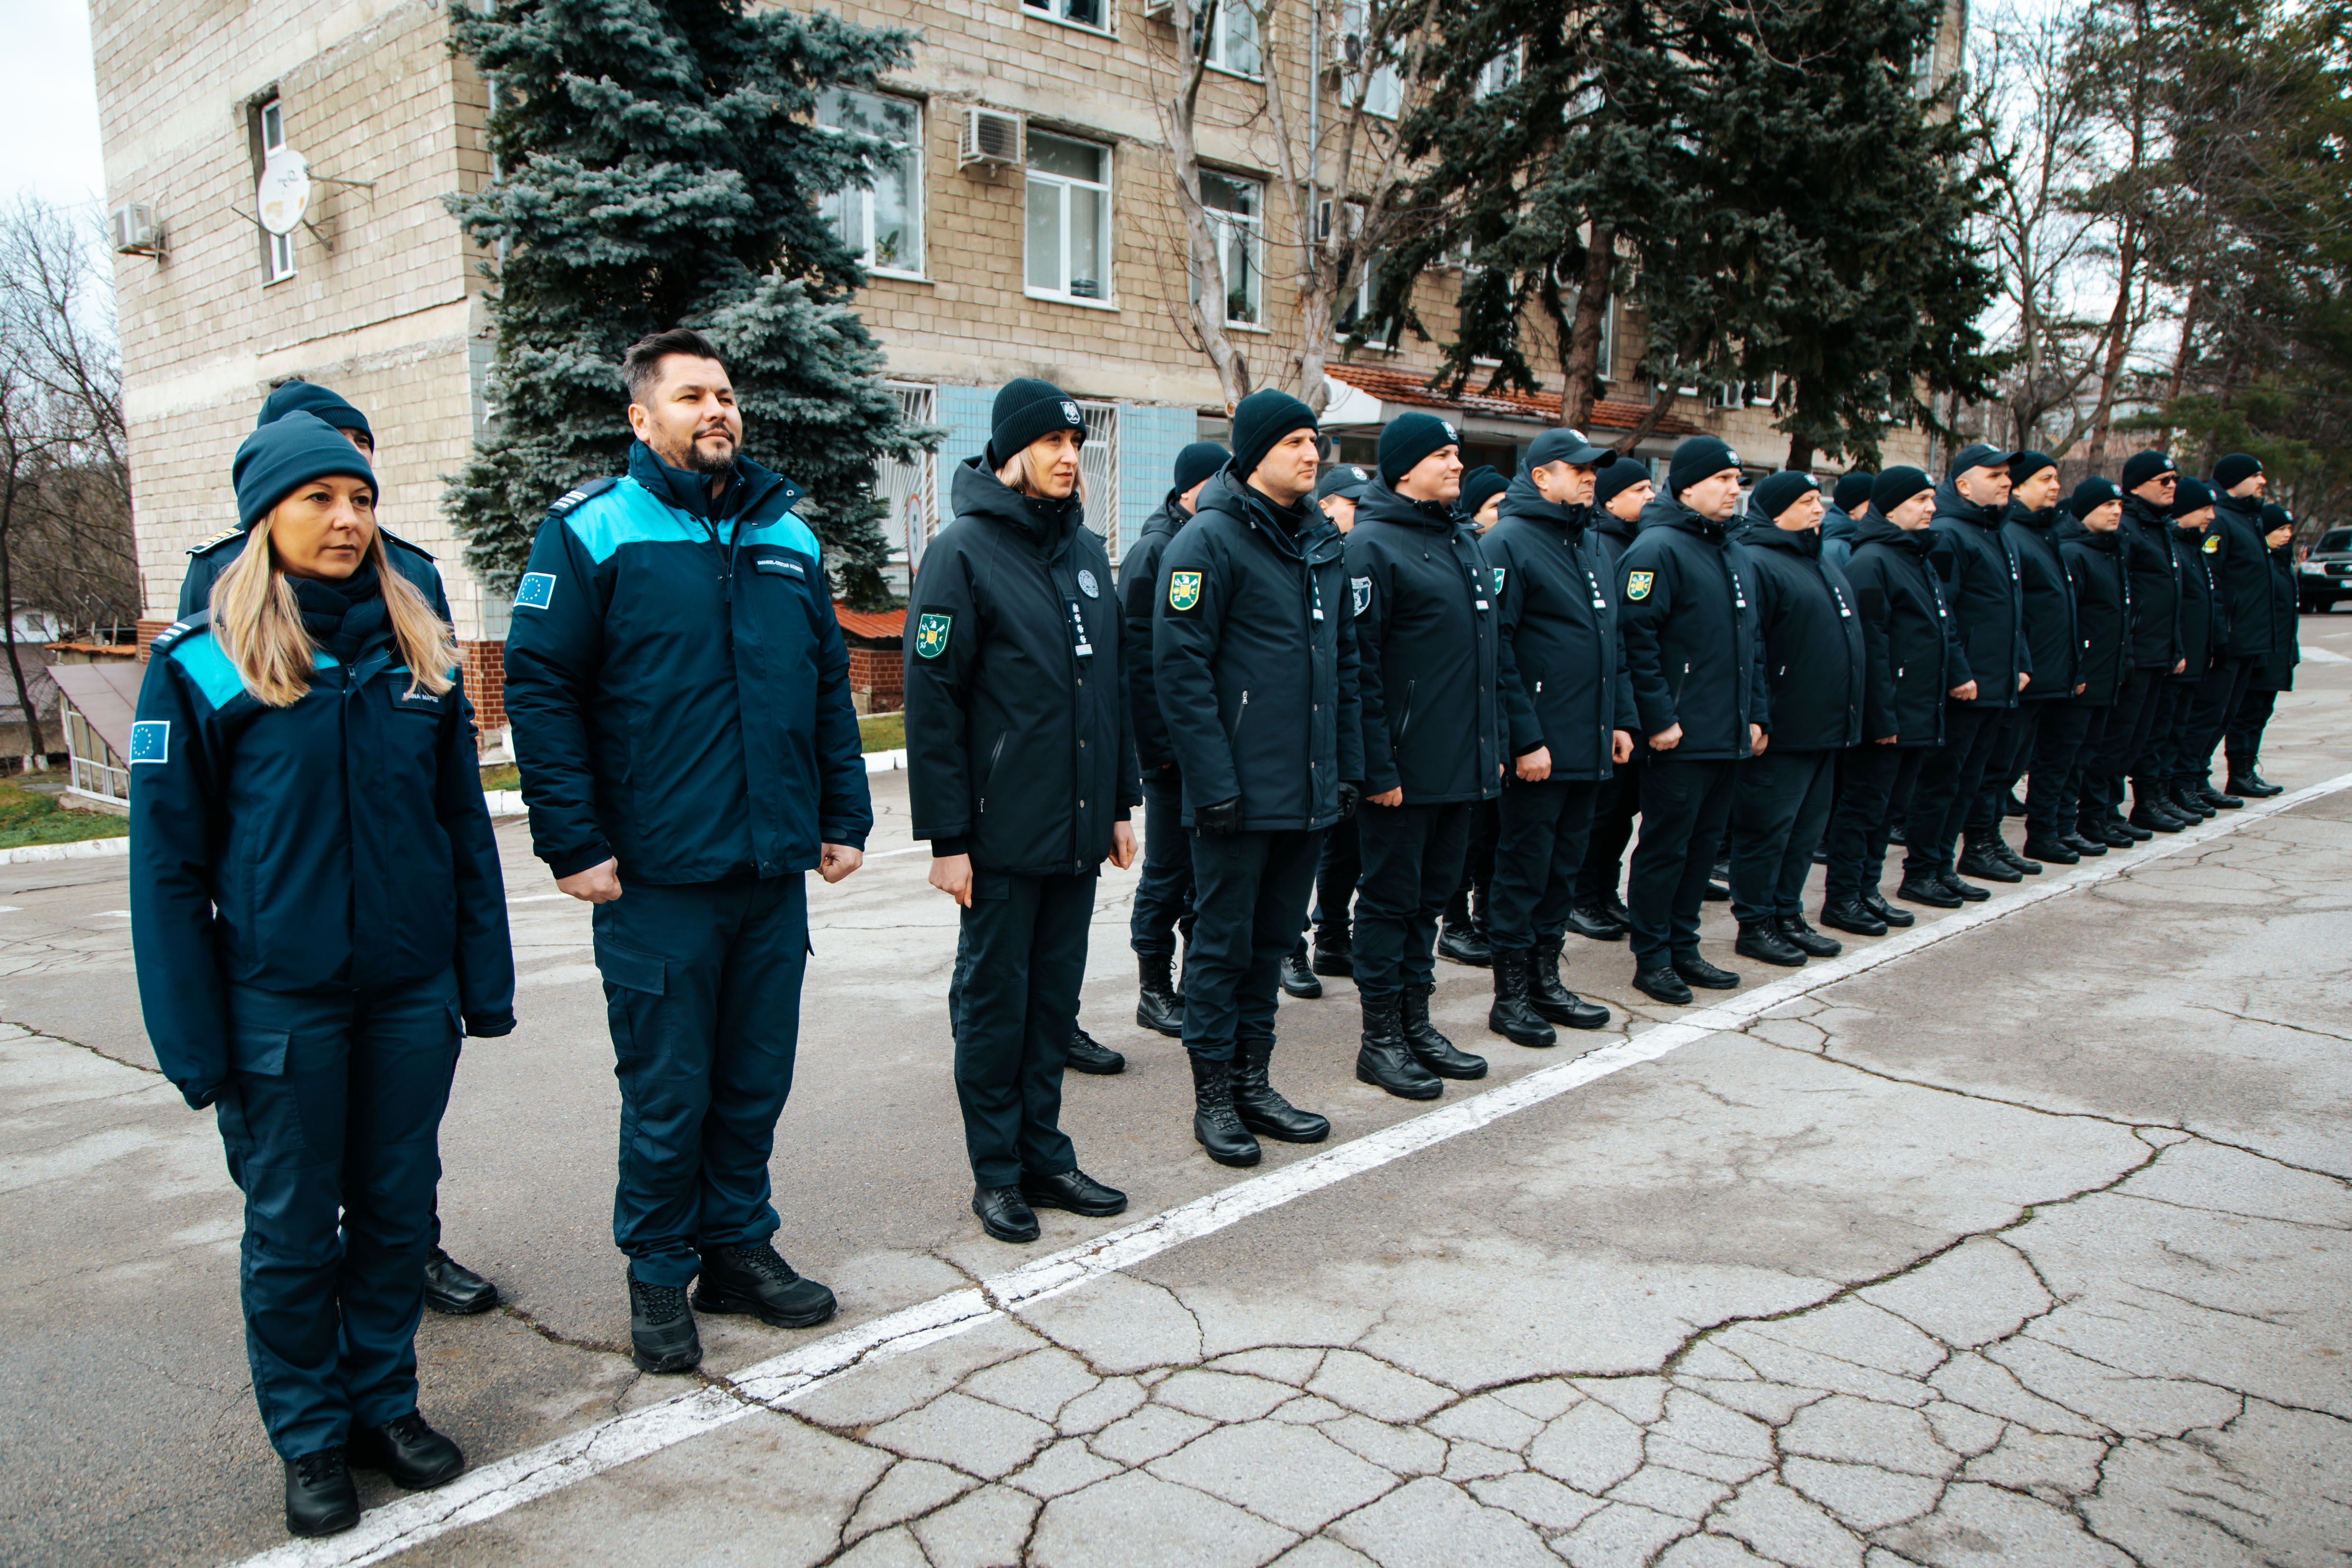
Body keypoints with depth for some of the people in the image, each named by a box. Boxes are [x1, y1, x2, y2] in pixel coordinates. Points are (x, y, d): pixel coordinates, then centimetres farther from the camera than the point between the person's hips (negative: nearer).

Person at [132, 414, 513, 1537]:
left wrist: (485, 979, 5)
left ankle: (386, 1403, 33)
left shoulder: (419, 651, 4)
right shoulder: (201, 663, -7)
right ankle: (310, 1439, 28)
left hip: (411, 991, 3)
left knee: (398, 1208, 14)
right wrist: (193, 1037, -9)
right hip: (279, 1001, -3)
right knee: (292, 1229, 10)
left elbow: (464, 823, 7)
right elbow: (170, 860, -6)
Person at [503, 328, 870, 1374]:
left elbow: (830, 685, 16)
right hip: (657, 883, -5)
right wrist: (573, 844, -12)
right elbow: (538, 688, -7)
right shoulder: (591, 532, -4)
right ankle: (660, 1274, 25)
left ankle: (739, 1246, 32)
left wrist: (844, 817, 11)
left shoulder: (789, 535, 12)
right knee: (667, 1093, 6)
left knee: (757, 1081, 14)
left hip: (776, 871, 5)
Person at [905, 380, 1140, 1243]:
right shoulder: (963, 551, -9)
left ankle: (1045, 1154, 26)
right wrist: (946, 836, -14)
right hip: (1002, 833, -6)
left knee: (1056, 997, 14)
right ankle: (997, 1171, 18)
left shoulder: (1087, 550, 12)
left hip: (1079, 828, 6)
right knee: (994, 1000, 5)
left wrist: (1120, 801, 15)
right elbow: (932, 702, -12)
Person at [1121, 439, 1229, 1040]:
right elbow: (1139, 656, -14)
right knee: (1168, 869, 3)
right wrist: (1157, 745, -17)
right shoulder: (1155, 550, -9)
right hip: (1175, 744, -7)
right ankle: (1154, 990, 15)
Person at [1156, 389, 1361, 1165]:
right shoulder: (1209, 541, -10)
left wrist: (1346, 765, 11)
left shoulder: (1322, 541, 12)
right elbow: (1181, 669, -15)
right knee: (1223, 943, 4)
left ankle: (1253, 1082, 28)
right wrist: (1213, 783, -18)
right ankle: (1213, 1096, 17)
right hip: (1241, 793, -7)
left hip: (1309, 790, 7)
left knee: (1271, 941, 15)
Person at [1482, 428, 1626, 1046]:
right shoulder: (1507, 543, -10)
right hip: (1536, 750, -8)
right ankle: (1510, 995, 11)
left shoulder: (1590, 547, 16)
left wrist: (1621, 718, 14)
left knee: (1564, 867, 15)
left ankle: (1546, 981, 26)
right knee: (1523, 869, 0)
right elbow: (1495, 650, -16)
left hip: (1588, 746, 8)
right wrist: (1525, 739, -19)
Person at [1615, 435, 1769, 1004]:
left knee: (1705, 840, 14)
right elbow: (1637, 636, -18)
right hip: (1679, 737, -9)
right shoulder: (1657, 549, -11)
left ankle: (1683, 947, 24)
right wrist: (1659, 717, -19)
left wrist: (1757, 713, 15)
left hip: (1729, 735, 9)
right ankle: (1652, 959, 9)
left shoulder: (1736, 553, 17)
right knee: (1666, 845, -1)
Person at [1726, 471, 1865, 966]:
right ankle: (1754, 926, 9)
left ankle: (1788, 915, 25)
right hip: (1781, 735, -9)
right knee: (1767, 829, -1)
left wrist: (1848, 714, 23)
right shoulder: (1757, 563, -13)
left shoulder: (1821, 562, 19)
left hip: (1826, 730, 9)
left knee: (1806, 830, 14)